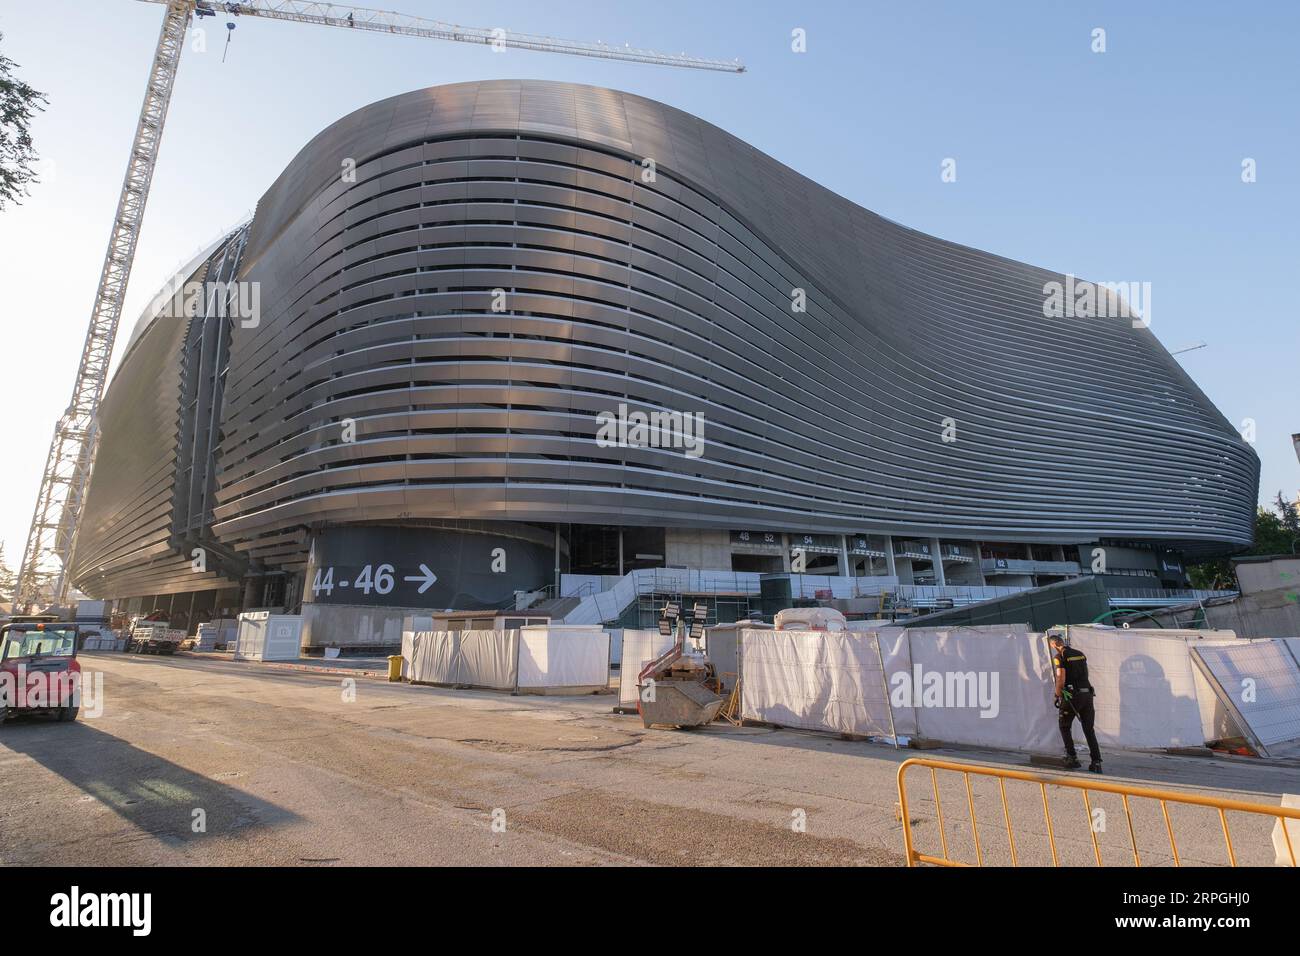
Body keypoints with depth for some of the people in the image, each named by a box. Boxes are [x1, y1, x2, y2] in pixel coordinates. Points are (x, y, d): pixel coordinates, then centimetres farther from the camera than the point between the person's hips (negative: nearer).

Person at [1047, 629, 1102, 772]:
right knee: (1089, 729, 11)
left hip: (1071, 696, -6)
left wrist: (1057, 695, -1)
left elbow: (1061, 679, -15)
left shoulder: (1059, 656, -8)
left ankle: (1072, 758, 5)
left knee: (1064, 727, 11)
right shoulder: (1080, 654, 13)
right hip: (1087, 694, 6)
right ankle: (1096, 762, 7)